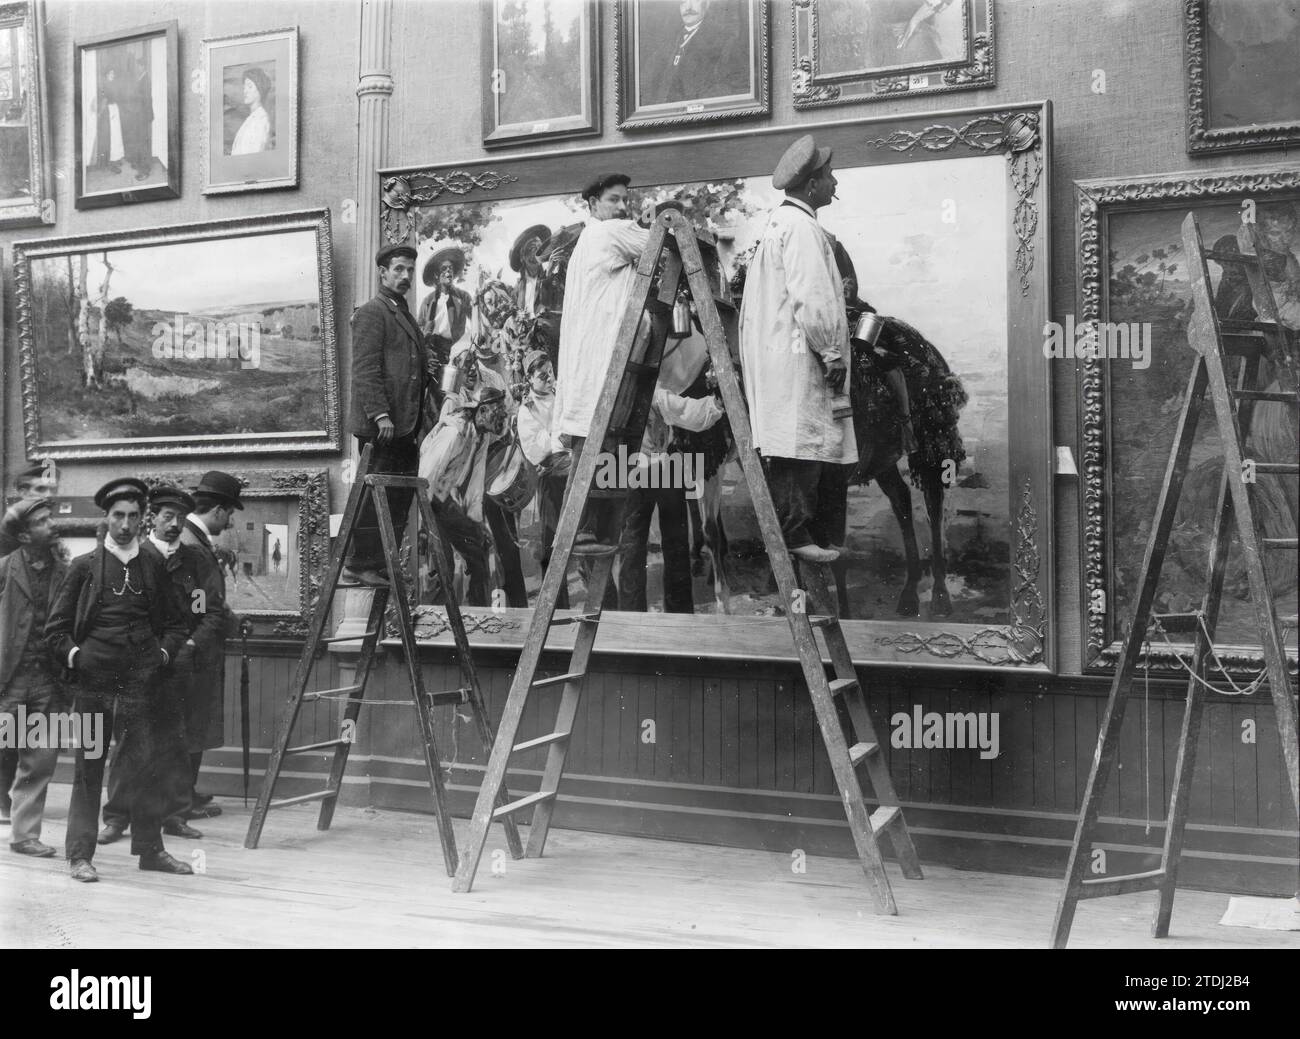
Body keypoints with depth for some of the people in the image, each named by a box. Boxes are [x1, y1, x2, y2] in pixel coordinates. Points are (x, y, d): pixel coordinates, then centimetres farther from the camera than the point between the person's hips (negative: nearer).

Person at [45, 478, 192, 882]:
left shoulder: (153, 569, 12)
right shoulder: (84, 567, 5)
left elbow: (175, 622, 20)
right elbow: (56, 628, 6)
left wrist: (164, 653, 4)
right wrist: (76, 656, -7)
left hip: (143, 683, 2)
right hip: (94, 682, -2)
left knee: (148, 769, 5)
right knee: (88, 770, 1)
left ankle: (150, 849, 16)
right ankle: (80, 855, 7)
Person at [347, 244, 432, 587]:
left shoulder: (404, 314, 23)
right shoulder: (371, 312, -5)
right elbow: (365, 369, -13)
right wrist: (380, 415, -20)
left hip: (405, 425, 9)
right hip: (381, 426, -9)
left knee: (400, 498, 7)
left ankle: (383, 563, 13)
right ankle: (360, 564, -1)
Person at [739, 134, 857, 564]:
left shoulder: (778, 221, 19)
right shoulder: (801, 227, -13)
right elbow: (812, 300, -20)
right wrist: (833, 355, -13)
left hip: (772, 355, 10)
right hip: (798, 356, -10)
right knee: (801, 445, -10)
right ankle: (795, 533, -10)